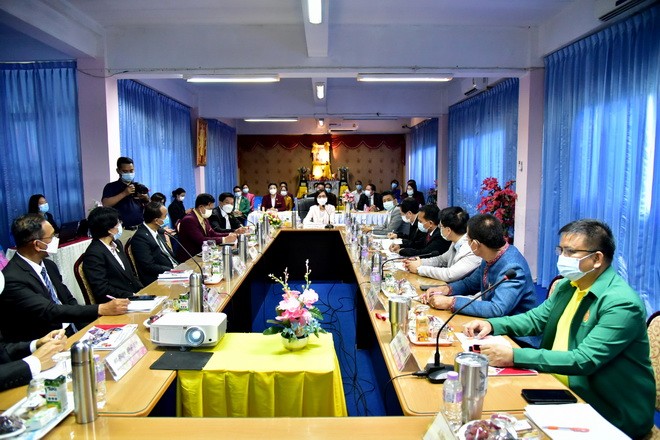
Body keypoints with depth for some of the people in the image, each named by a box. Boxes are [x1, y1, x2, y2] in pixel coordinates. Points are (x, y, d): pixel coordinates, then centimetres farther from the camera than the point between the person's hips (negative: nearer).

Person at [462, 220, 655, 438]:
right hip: (562, 390, 7)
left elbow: (583, 360, -27)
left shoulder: (622, 302, -21)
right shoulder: (567, 285, 4)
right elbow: (536, 318, 12)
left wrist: (515, 357, -33)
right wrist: (492, 325, -5)